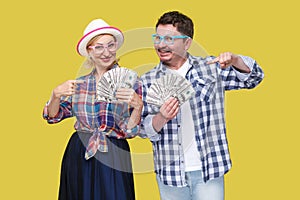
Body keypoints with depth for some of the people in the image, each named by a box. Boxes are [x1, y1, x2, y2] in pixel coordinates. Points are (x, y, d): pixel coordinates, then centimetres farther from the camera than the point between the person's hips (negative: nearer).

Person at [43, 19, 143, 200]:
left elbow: (130, 131, -6)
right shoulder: (79, 84, 5)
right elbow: (53, 116, 6)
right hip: (78, 156, 3)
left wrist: (137, 105, -25)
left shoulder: (131, 83, -3)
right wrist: (56, 95, -13)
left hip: (113, 157, -2)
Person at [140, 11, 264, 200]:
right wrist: (161, 118, -20)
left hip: (209, 170, -1)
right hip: (170, 174, 1)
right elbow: (143, 129, 2)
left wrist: (234, 60, -16)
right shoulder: (148, 81, 2)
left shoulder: (211, 68, 2)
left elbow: (254, 78, 5)